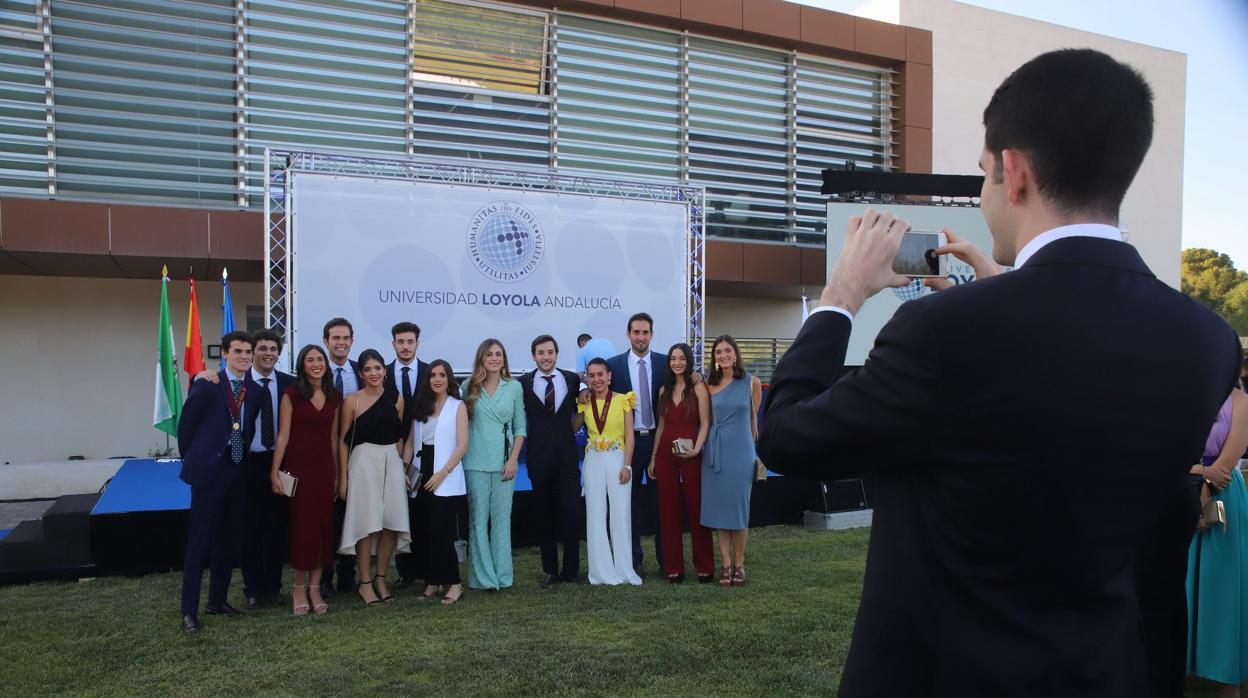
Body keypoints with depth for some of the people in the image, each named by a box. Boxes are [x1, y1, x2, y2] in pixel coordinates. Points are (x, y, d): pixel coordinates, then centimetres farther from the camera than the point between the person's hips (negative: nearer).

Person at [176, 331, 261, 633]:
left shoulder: (253, 391, 7)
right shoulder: (207, 385, -7)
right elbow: (186, 424, -1)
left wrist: (243, 457, 8)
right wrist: (192, 459, 5)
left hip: (237, 471, 5)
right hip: (209, 469, -5)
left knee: (228, 539, 12)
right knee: (199, 540, -3)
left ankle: (218, 600, 24)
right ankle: (189, 610, 3)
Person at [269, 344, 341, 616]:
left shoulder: (334, 398, 9)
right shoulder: (292, 394, -3)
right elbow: (283, 435, -5)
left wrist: (337, 472, 11)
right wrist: (275, 471, -10)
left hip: (325, 467, 4)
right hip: (298, 465, -4)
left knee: (324, 526, 4)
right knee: (302, 525, -1)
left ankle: (315, 588, 13)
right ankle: (299, 588, 12)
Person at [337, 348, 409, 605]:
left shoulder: (396, 399, 7)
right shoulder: (352, 401, -2)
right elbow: (343, 440, -1)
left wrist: (402, 467, 10)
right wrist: (343, 477, -5)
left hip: (392, 462, 4)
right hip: (364, 462, -4)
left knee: (392, 522, 3)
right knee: (367, 523, -2)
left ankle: (380, 578, 18)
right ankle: (365, 582, 10)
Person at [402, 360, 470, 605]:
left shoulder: (457, 407, 0)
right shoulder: (421, 407, 13)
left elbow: (462, 445, -7)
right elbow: (410, 442, 12)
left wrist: (442, 473, -15)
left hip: (446, 480, -5)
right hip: (423, 477, 5)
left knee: (442, 533, -9)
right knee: (427, 532, 5)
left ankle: (454, 584, 1)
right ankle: (433, 582, 14)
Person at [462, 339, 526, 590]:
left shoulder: (514, 387, 5)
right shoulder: (470, 387, 4)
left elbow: (520, 426, 6)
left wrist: (513, 459, -2)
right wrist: (461, 455, -1)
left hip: (504, 462, 0)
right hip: (476, 462, 0)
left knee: (502, 518, 3)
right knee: (478, 519, 2)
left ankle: (502, 575, 12)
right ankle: (482, 576, 9)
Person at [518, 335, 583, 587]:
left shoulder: (572, 379, 5)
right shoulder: (523, 383, 1)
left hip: (567, 454, 0)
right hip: (539, 455, 0)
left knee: (572, 511, -2)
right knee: (544, 514, 7)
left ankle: (571, 569, 11)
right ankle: (550, 569, 17)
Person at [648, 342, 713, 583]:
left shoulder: (698, 388, -3)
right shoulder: (664, 390, 11)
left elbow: (705, 424, -7)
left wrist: (696, 449, -21)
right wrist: (653, 457, 13)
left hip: (690, 456, -4)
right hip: (665, 456, 5)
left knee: (696, 509, 1)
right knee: (668, 511, 6)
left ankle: (704, 567, 11)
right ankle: (673, 567, 14)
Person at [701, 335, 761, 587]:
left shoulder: (752, 382, -1)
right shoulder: (710, 385, 4)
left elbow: (753, 417, 12)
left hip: (741, 451, -2)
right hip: (715, 451, 2)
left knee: (739, 508, 2)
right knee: (718, 507, 5)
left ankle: (739, 564, 16)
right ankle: (725, 564, 14)